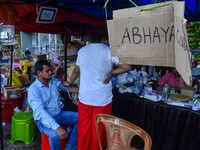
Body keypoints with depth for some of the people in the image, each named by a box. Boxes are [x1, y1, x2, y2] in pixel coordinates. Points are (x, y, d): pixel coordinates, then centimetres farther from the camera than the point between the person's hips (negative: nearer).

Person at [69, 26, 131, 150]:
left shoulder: (82, 51, 7)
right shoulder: (109, 51, -8)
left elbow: (76, 71, 19)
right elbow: (128, 67, -14)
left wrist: (69, 83, 35)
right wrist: (111, 74, -2)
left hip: (84, 97, 4)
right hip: (102, 98, -4)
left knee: (83, 128, 17)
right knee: (98, 130, 11)